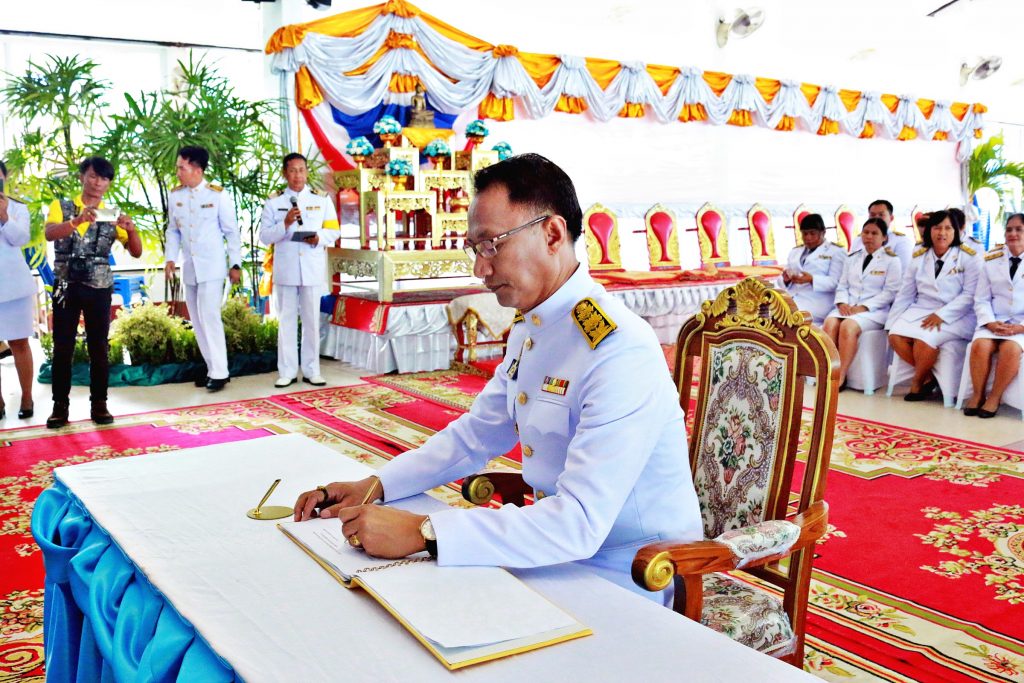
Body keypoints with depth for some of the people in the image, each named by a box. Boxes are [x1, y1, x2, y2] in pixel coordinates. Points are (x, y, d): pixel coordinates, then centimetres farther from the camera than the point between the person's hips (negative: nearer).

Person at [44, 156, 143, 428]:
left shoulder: (112, 216, 6)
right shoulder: (62, 207, 2)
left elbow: (136, 252, 0)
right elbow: (49, 233, -18)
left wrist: (131, 229, -21)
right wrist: (77, 221, -35)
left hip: (99, 289, 1)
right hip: (66, 287, -1)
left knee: (99, 348, 3)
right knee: (62, 347, 2)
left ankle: (99, 404, 11)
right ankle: (60, 405, 9)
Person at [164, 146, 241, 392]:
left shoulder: (218, 195, -9)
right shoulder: (175, 195, 4)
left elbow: (231, 231, -4)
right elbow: (173, 230, 11)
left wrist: (235, 264, -5)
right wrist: (170, 259, 1)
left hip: (212, 266, -5)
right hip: (189, 267, 5)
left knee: (209, 315, -12)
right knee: (197, 319, 8)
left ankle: (219, 372, -7)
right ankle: (210, 366, 18)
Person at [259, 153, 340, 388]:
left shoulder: (322, 199, 6)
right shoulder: (274, 201, 4)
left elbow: (334, 230, 6)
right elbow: (265, 237, -1)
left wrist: (319, 238, -15)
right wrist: (285, 224, -17)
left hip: (313, 269, 0)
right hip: (285, 269, 0)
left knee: (312, 320, 5)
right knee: (286, 320, 4)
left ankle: (311, 371, 13)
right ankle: (287, 372, 10)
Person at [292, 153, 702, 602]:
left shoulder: (620, 353, -26)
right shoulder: (528, 329, 4)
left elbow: (580, 523, -31)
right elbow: (476, 434, 15)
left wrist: (423, 532, -31)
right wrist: (376, 486, 1)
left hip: (625, 581, -7)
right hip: (558, 553, 7)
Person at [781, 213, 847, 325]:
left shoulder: (836, 251, 8)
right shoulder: (795, 252, 26)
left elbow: (835, 282, -5)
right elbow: (785, 284, 21)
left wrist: (811, 280, -20)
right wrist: (786, 279, -4)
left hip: (817, 301, -5)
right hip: (792, 298, 5)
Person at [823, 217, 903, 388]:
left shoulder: (892, 260, 5)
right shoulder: (852, 258, 22)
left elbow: (890, 292, -5)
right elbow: (842, 286, 16)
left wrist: (864, 307, -16)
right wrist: (842, 303, -7)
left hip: (875, 310, -5)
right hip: (848, 307, 5)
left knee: (848, 326, -34)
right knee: (830, 322, -29)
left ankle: (840, 377, -31)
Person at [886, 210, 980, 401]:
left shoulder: (967, 257, -1)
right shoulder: (919, 258, 12)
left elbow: (970, 295, -8)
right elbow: (905, 294, 11)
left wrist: (941, 315, -19)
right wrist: (892, 322, 2)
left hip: (954, 316, -5)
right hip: (920, 311, 5)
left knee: (924, 339, -32)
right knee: (895, 336, -23)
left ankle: (917, 382, -4)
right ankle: (929, 375, -4)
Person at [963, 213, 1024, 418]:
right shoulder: (992, 261, 12)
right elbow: (981, 300, 8)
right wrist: (990, 323, -12)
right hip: (994, 322, 2)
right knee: (980, 345, -29)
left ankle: (994, 398, -19)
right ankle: (977, 395, -14)